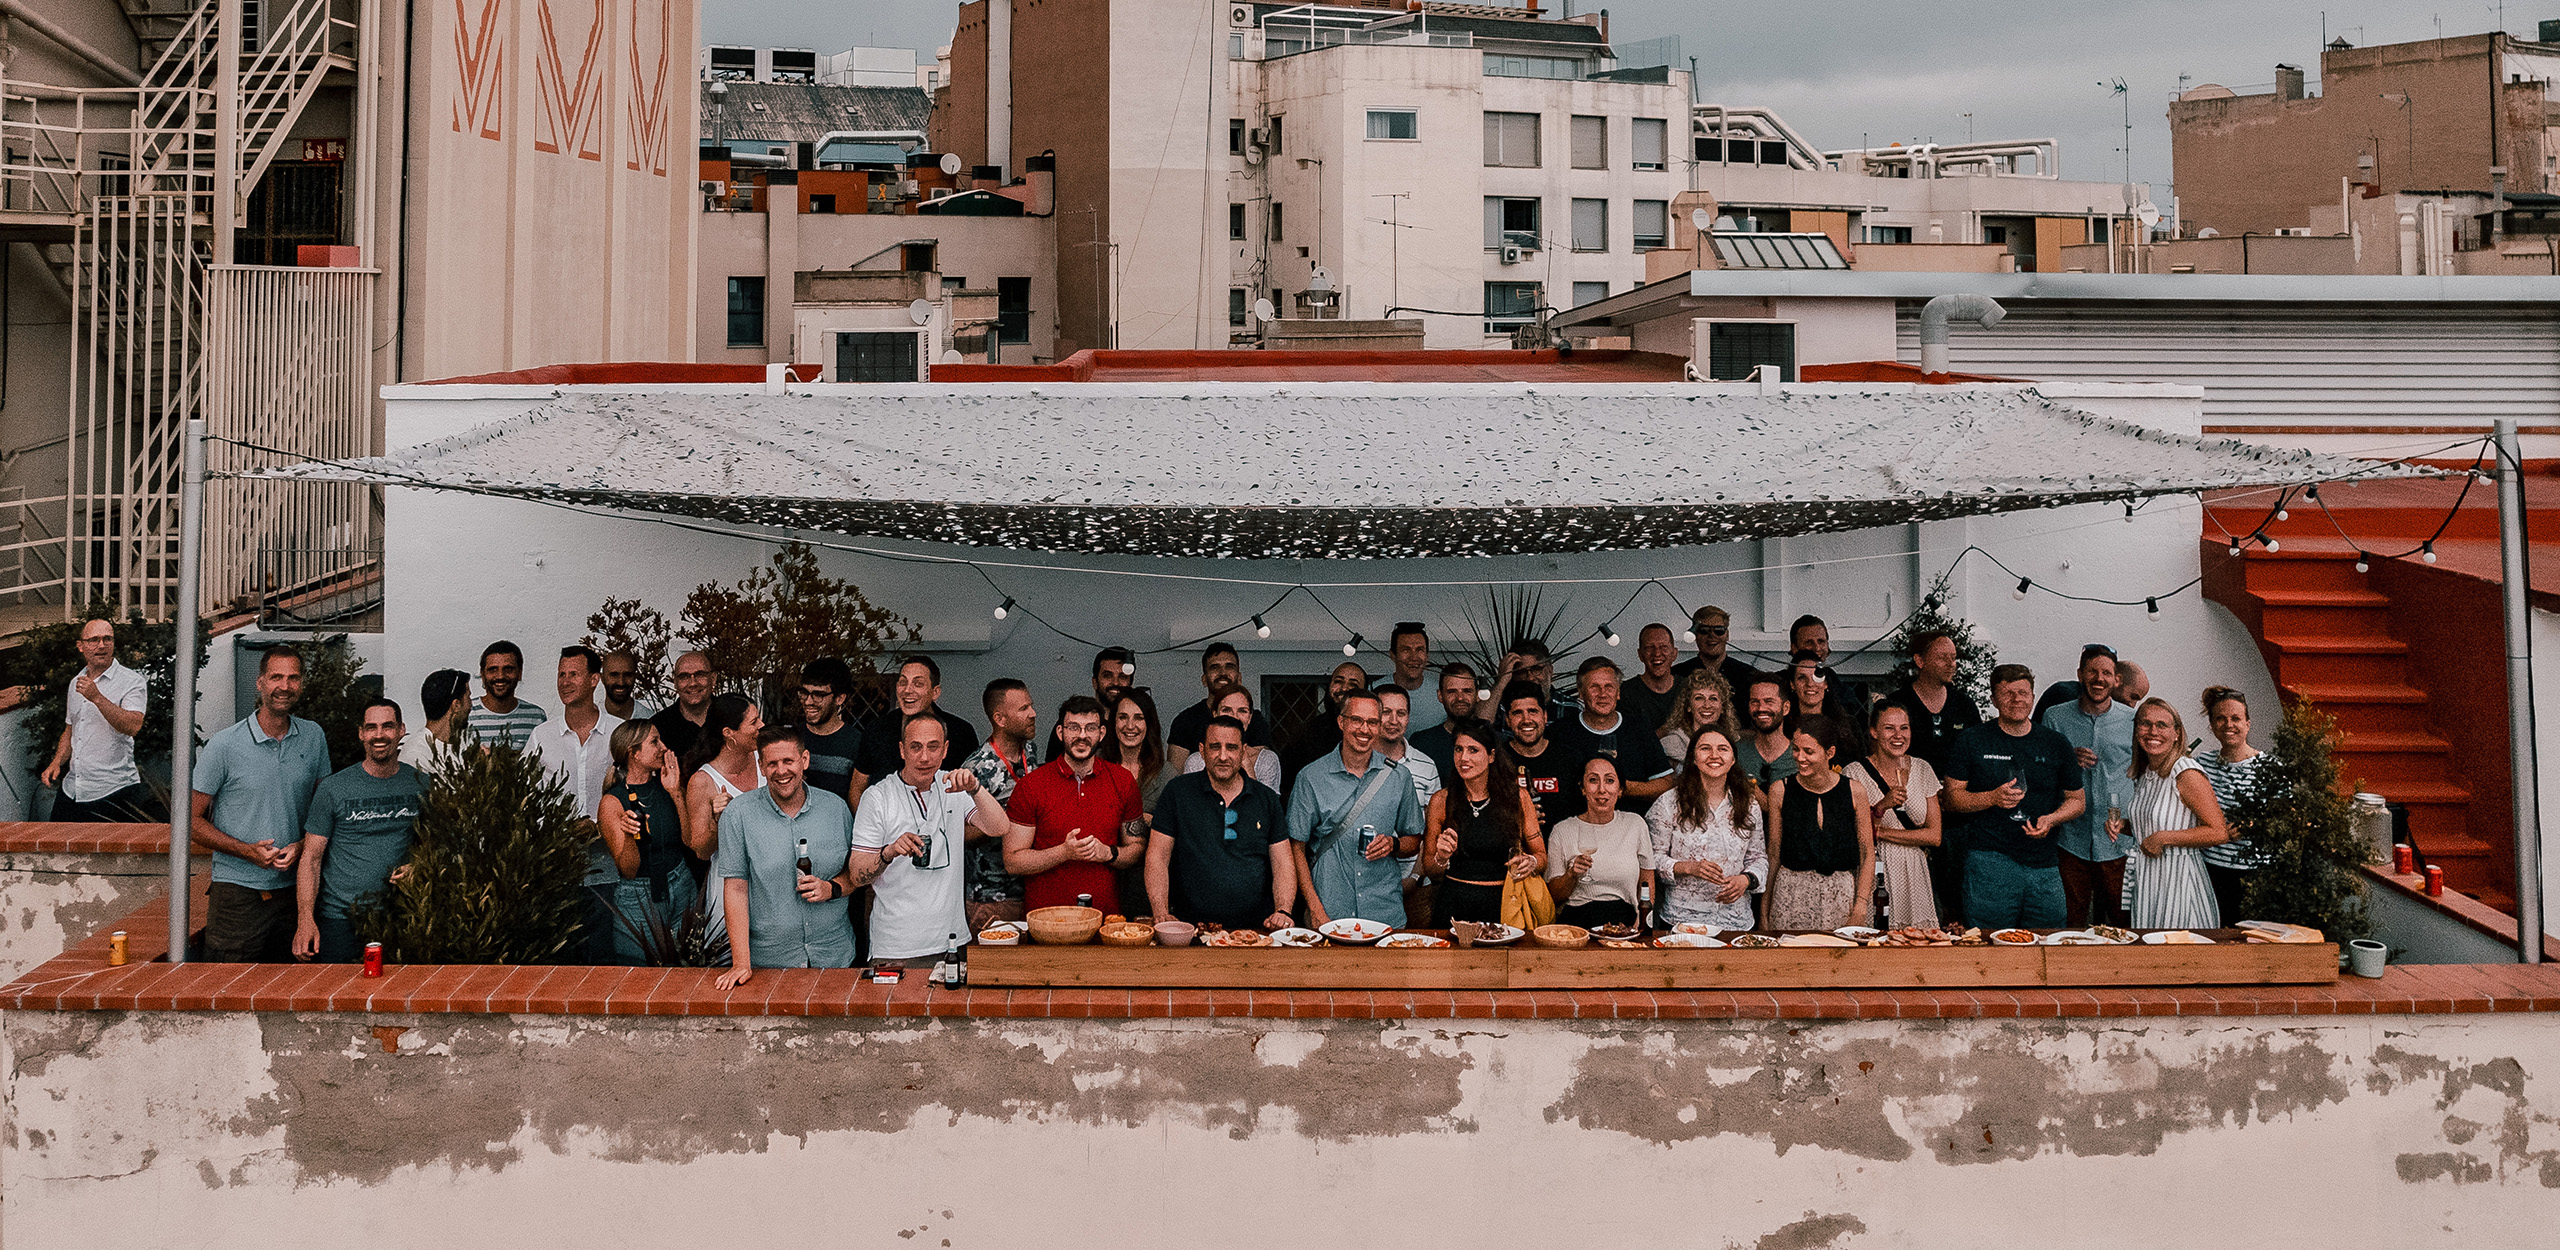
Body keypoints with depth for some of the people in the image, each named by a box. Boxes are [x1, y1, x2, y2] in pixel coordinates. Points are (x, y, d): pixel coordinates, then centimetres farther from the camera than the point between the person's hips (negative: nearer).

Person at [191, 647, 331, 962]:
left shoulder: (313, 738, 6)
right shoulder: (224, 746, -4)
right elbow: (192, 820, -1)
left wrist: (301, 847, -6)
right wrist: (248, 851, -14)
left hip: (293, 887, 3)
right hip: (237, 891, -3)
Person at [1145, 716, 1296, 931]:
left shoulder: (1267, 799, 11)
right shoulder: (1177, 792, 5)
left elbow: (1283, 864, 9)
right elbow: (1157, 857, 1)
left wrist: (1283, 911, -8)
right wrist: (1161, 914, -11)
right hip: (1191, 927, -2)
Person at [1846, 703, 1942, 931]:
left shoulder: (1922, 770, 7)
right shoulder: (1855, 773, -4)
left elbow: (1935, 836, 1)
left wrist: (1880, 831, -8)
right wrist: (1881, 807, -24)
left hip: (1915, 877, 3)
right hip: (1874, 877, -3)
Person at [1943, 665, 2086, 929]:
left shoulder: (2055, 744, 11)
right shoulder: (1971, 742, 4)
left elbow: (2077, 800, 16)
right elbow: (1951, 798, 2)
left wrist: (2051, 819, -4)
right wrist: (1992, 798, -15)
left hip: (2043, 863, 3)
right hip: (1988, 858, -3)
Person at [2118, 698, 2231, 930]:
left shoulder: (2188, 775, -15)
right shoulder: (2143, 773, 9)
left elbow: (2219, 833, -19)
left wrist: (2164, 838, -20)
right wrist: (2123, 824, 4)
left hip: (2179, 880, -8)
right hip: (2146, 880, 8)